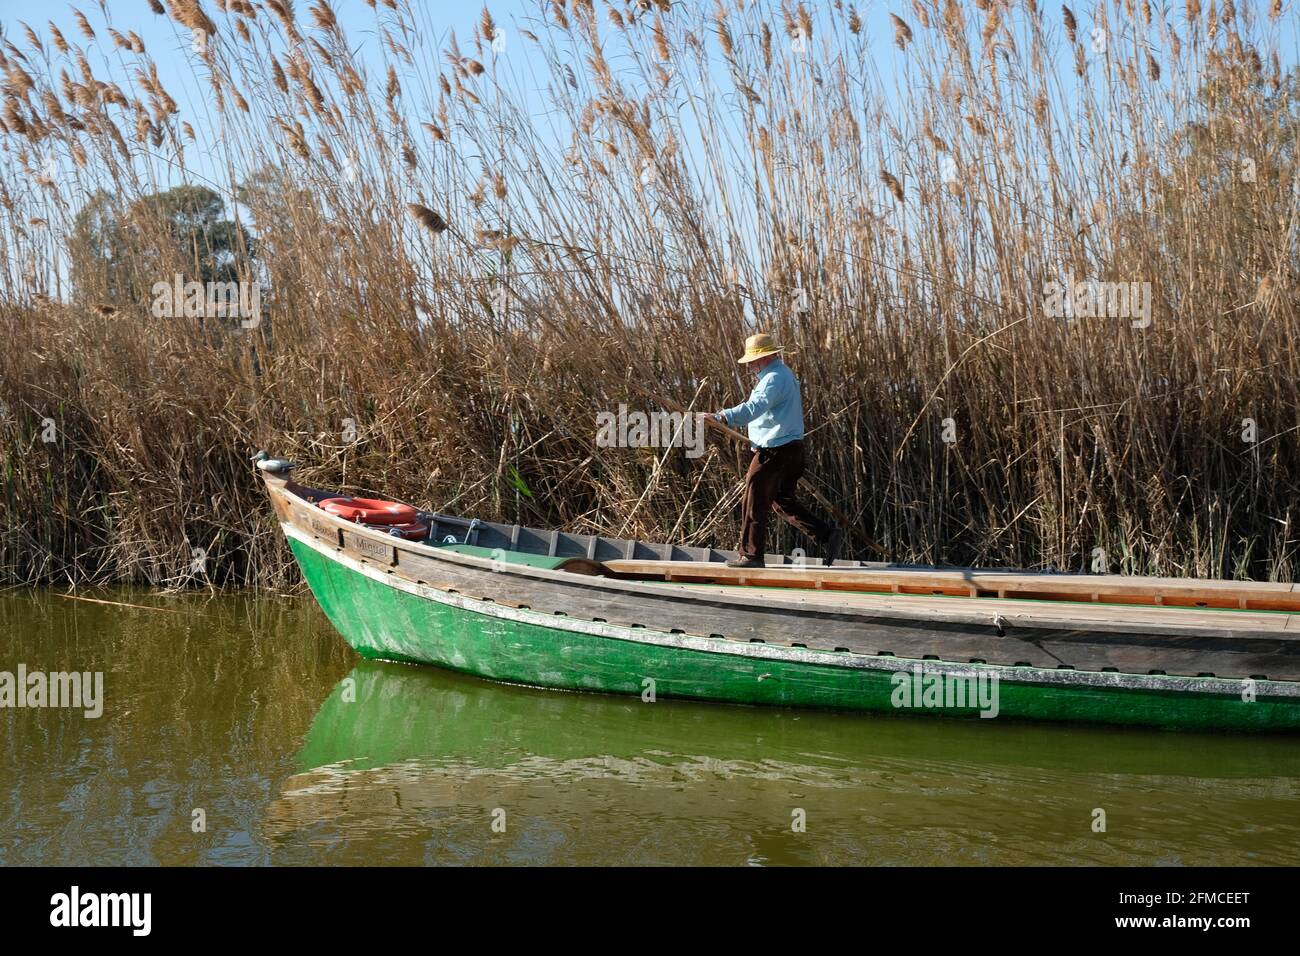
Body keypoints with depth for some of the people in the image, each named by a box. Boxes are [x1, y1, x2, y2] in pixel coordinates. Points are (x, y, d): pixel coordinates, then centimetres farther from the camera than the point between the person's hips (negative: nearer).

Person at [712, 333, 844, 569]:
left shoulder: (774, 378, -17)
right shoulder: (784, 374, 17)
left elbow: (756, 406, -34)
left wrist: (724, 416, -43)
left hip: (775, 451, -10)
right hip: (791, 448, 11)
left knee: (754, 503, -1)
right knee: (782, 501, 17)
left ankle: (751, 555, 5)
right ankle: (827, 535, 11)